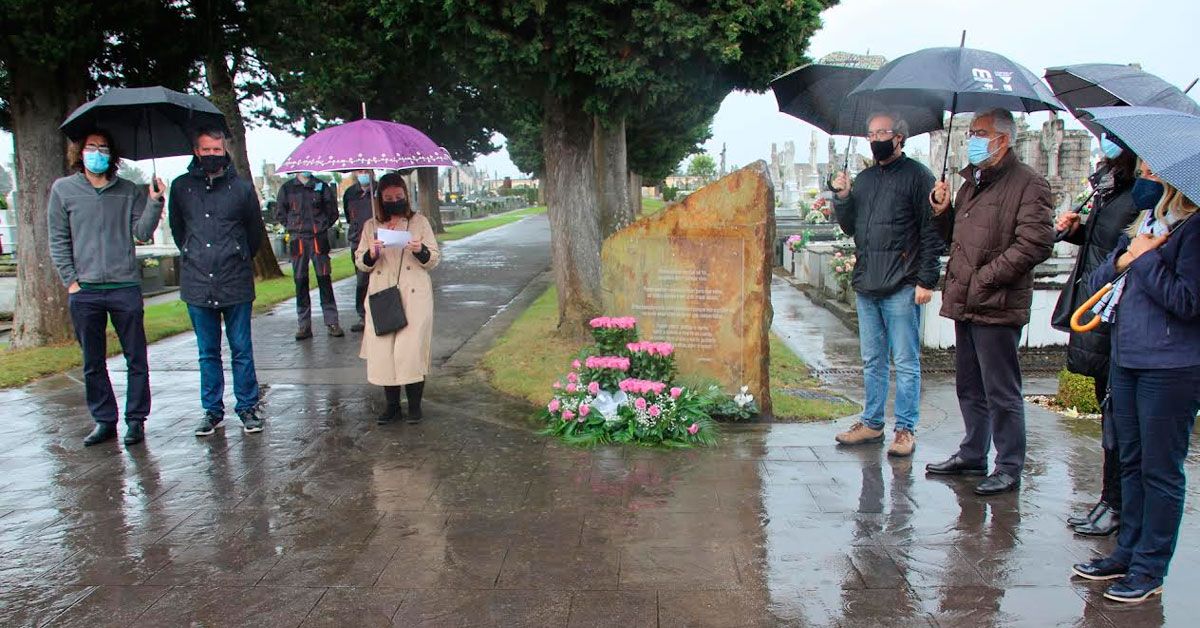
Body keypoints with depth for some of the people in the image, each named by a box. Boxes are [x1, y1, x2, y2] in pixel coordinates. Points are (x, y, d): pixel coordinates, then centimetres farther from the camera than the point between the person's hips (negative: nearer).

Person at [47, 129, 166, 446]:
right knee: (93, 363, 9)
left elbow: (142, 233, -1)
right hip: (84, 291, 1)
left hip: (125, 287, -1)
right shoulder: (63, 190, 6)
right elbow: (58, 241, 6)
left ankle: (136, 420, 13)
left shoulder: (129, 190, 5)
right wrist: (71, 280, -1)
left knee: (136, 359, 3)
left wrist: (154, 202, -15)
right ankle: (104, 421, 20)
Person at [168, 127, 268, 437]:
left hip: (236, 284, -2)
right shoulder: (181, 187, 5)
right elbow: (176, 227, 19)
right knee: (208, 353, 10)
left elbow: (256, 230, 13)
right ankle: (212, 410, 19)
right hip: (197, 285, 2)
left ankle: (247, 408, 14)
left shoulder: (242, 187, 1)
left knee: (242, 350, 4)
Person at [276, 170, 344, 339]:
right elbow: (279, 213, 14)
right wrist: (293, 227, 3)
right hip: (297, 241, 1)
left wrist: (323, 227, 1)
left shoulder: (322, 187, 7)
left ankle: (331, 322, 2)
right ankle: (304, 325, 7)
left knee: (325, 280, -2)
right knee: (300, 282, 2)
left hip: (319, 239, -1)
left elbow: (333, 212, 12)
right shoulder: (287, 188, 8)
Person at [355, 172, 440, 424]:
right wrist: (371, 254, -9)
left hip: (415, 299, -2)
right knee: (383, 352, -2)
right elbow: (360, 263, 13)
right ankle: (392, 405, 12)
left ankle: (414, 405, 5)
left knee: (412, 351, -9)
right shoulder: (371, 226, 12)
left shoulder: (420, 222, 7)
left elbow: (434, 260, 7)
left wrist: (420, 250, -14)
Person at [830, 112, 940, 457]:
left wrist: (926, 280, -13)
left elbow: (931, 232, -7)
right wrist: (841, 198, 3)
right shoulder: (863, 179, 16)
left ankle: (905, 429, 8)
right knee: (872, 361, 13)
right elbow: (850, 228, 20)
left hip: (901, 288, -6)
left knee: (906, 363, 1)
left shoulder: (917, 176, -3)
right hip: (866, 286, 7)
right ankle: (872, 423, 23)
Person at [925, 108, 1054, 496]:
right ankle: (972, 456, 31)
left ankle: (1009, 468, 11)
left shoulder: (1027, 184, -10)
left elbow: (1035, 244, -19)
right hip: (965, 303, 9)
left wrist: (986, 277, -18)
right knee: (969, 388, 18)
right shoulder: (971, 182, 18)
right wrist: (943, 212, 6)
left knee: (1001, 393, 0)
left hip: (997, 306, -9)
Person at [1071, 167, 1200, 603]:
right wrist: (1122, 260, -5)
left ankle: (1150, 569, 13)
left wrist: (1145, 259, -12)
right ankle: (1128, 552, 28)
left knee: (1160, 470, 3)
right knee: (1131, 462, 16)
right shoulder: (1146, 221, 14)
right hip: (1126, 358, 8)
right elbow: (1096, 282, 14)